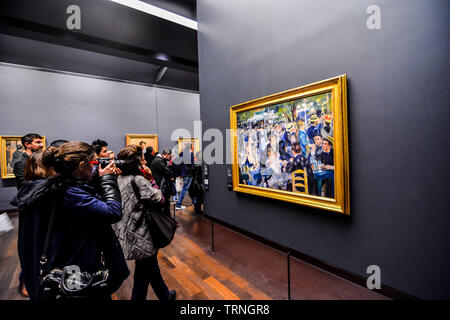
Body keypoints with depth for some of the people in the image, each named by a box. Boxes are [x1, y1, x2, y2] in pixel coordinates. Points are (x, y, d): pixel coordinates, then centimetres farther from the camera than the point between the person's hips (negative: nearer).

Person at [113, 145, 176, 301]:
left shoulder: (121, 179, 6)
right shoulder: (137, 179, -22)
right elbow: (158, 199, -21)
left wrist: (148, 180, 4)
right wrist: (152, 181, -9)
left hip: (128, 234, 10)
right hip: (140, 237, -10)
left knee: (151, 266, 24)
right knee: (143, 274, 12)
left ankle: (165, 296, 41)